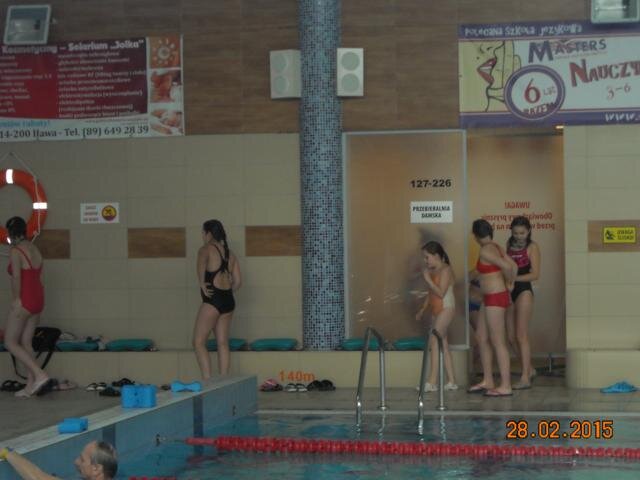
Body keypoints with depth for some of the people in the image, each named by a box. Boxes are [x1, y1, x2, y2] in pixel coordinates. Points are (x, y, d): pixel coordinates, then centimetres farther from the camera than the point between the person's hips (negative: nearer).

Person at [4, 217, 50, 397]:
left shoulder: (15, 251, -12)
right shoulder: (35, 249, 11)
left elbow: (16, 276, -21)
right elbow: (39, 276, 11)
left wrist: (16, 299, -13)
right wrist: (38, 306, 14)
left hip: (24, 300, -8)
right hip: (38, 298, 8)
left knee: (10, 342, -1)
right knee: (26, 342, 13)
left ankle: (39, 374, -14)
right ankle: (30, 385, 10)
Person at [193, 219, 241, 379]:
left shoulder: (206, 249, -4)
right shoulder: (230, 254, 15)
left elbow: (201, 263, -27)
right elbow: (237, 282, 13)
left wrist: (202, 284, -17)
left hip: (212, 300, -7)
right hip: (228, 300, 7)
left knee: (198, 342, -2)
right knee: (223, 343, 10)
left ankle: (207, 382, -10)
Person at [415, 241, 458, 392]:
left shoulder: (445, 270, -12)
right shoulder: (433, 271, 14)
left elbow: (441, 292, -21)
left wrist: (428, 279, -18)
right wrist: (423, 309, 17)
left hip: (446, 309, -9)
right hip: (436, 310, 9)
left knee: (434, 342, -13)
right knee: (442, 345, 8)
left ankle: (432, 382, -15)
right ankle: (451, 382, 11)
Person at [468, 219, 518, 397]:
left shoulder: (485, 251, -16)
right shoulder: (496, 247, 11)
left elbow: (507, 267, -25)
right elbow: (514, 266, 11)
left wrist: (508, 282, -7)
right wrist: (509, 283, 14)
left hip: (495, 298, -10)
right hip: (490, 298, 10)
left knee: (498, 342, -6)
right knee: (481, 338, 16)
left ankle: (505, 386, -3)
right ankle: (487, 381, 22)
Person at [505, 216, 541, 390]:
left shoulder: (532, 247, -4)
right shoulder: (509, 245, 11)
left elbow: (535, 274, -9)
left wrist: (513, 278, -17)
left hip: (524, 291, -6)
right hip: (509, 292, 6)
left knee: (521, 335, -8)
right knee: (511, 337, 8)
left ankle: (525, 378, -4)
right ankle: (529, 369, 25)